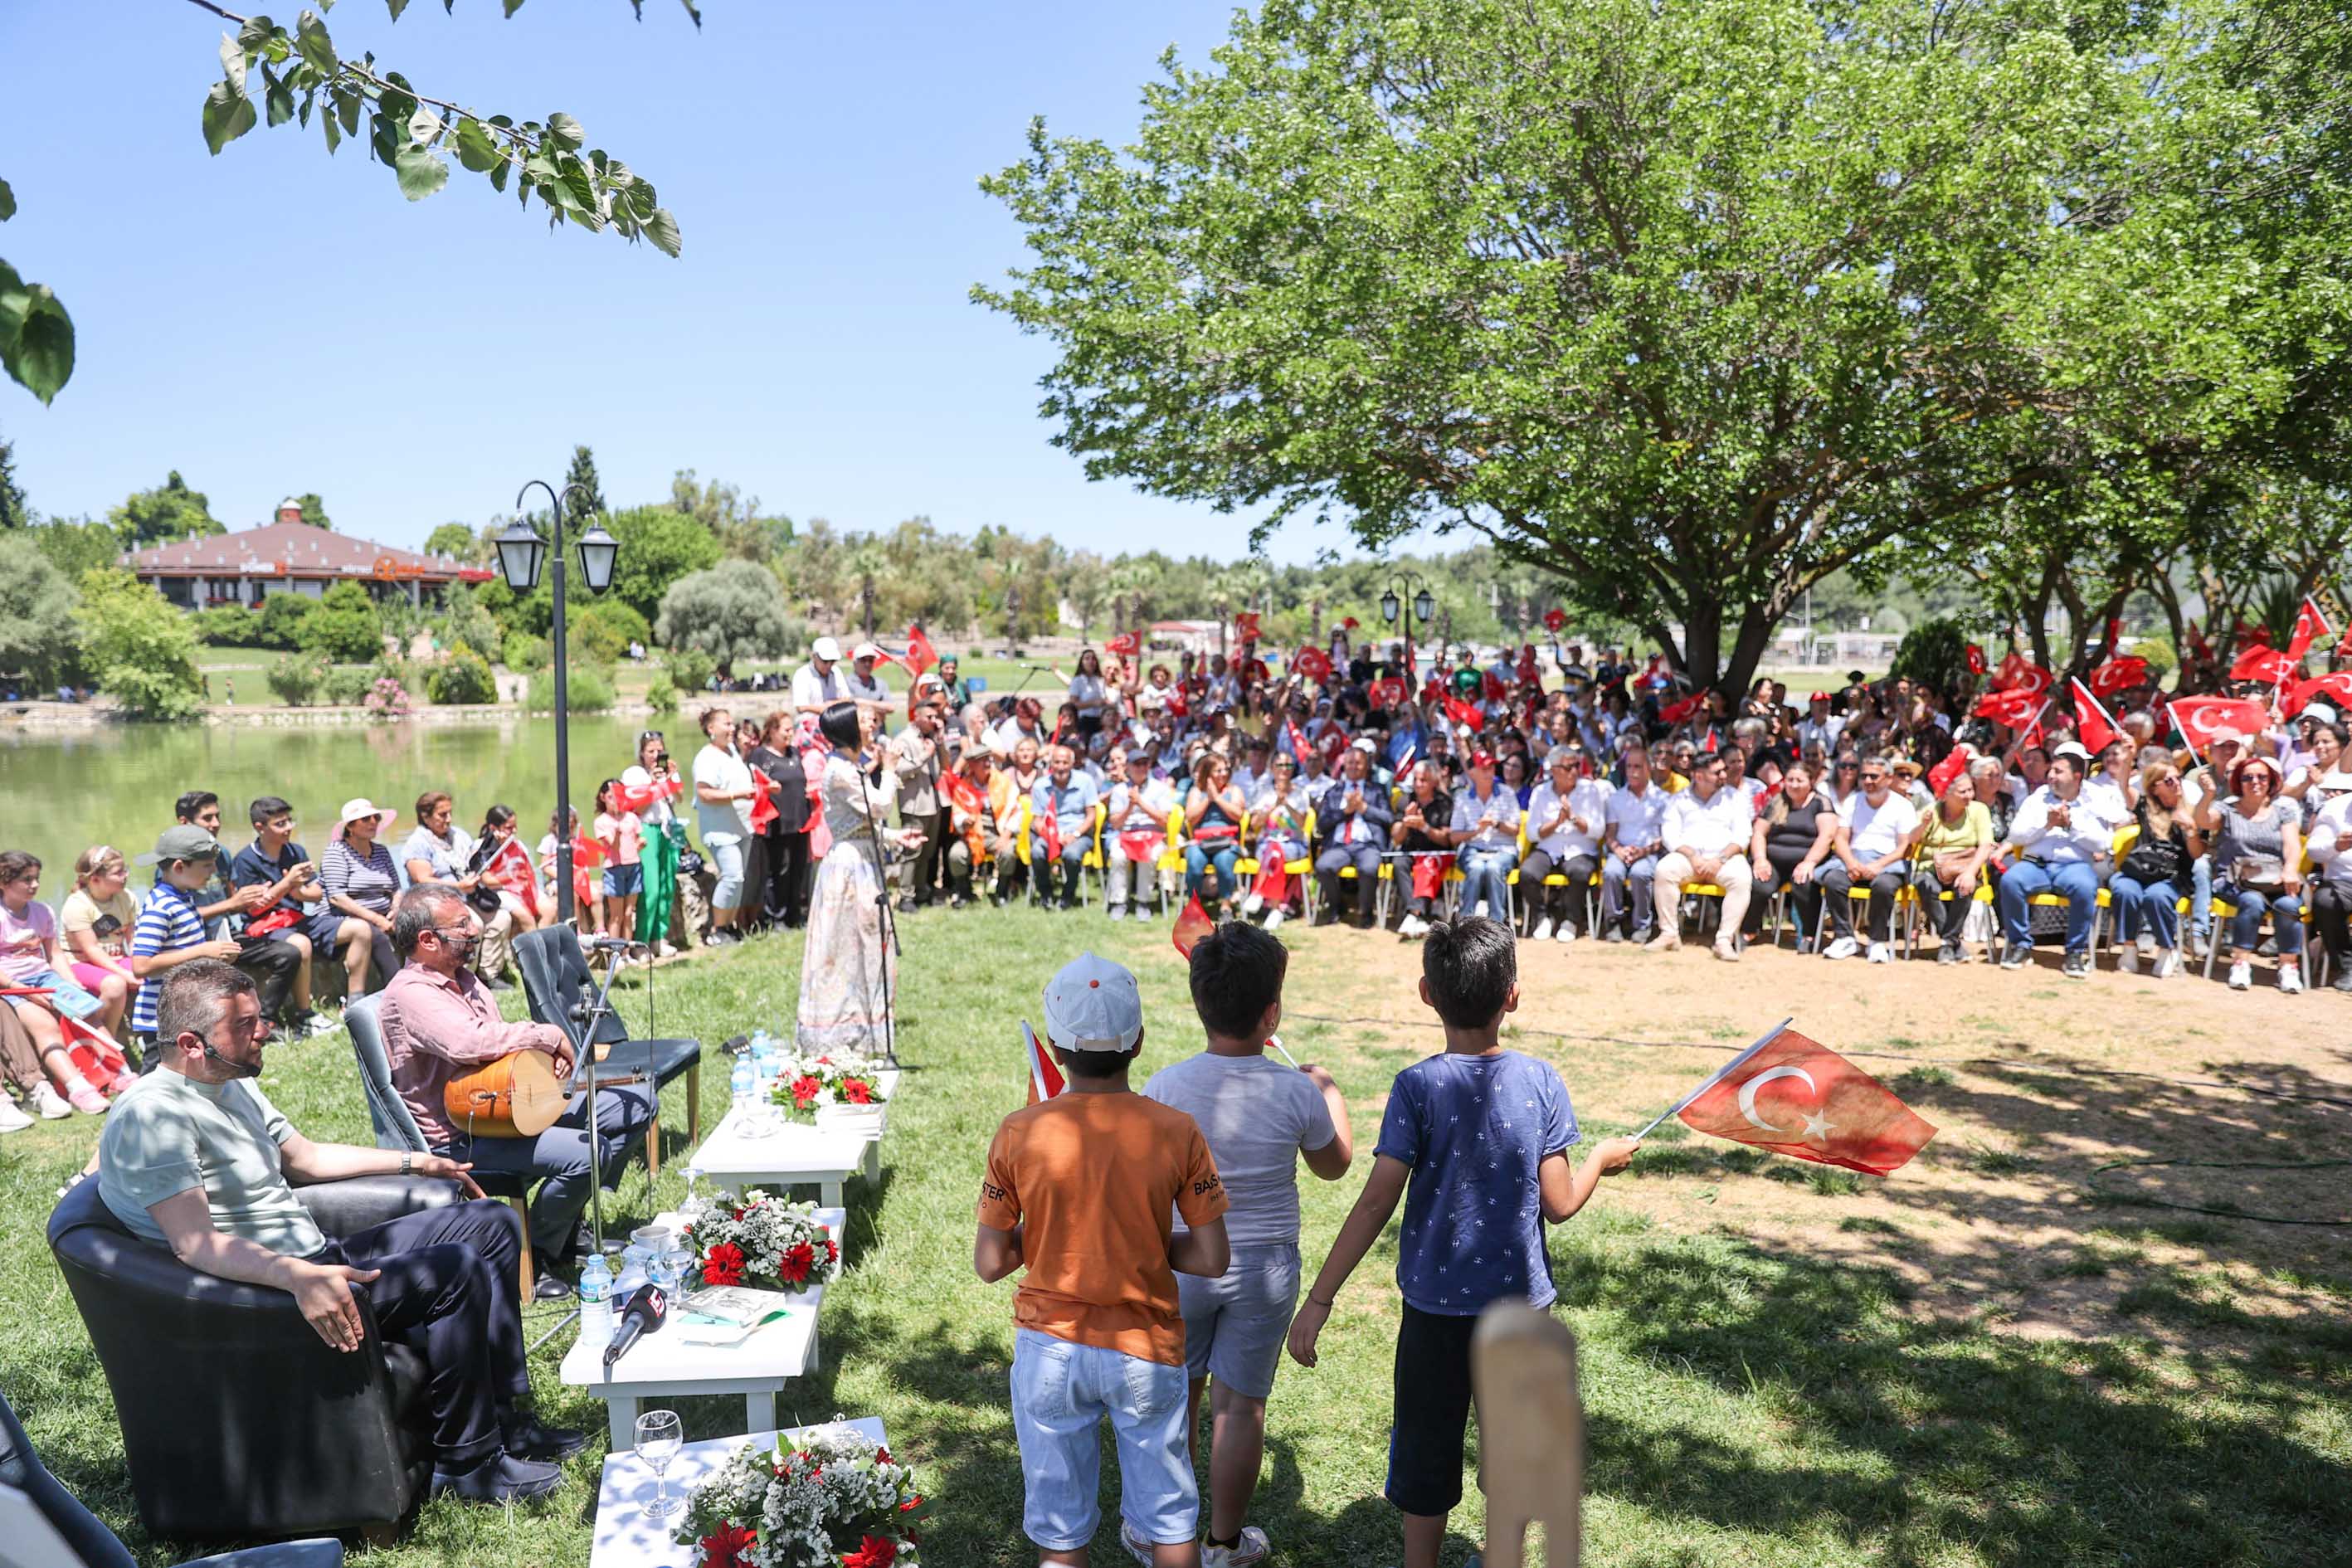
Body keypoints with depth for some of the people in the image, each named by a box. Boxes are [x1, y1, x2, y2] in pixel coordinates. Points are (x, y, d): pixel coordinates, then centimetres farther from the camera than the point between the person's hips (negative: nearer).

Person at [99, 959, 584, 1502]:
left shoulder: (233, 1087, 13)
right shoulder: (151, 1115, -19)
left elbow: (303, 1156, 28)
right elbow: (195, 1243, -29)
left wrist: (415, 1162, 29)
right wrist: (296, 1276, -44)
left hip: (318, 1259, 11)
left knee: (492, 1225, 10)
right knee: (457, 1272, -26)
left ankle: (506, 1421, 8)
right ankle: (467, 1461, -11)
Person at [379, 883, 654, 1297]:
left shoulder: (463, 977, 13)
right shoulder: (410, 992, -18)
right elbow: (468, 1042, -37)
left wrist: (545, 1055, 1)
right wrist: (547, 1035, -23)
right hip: (459, 1137, -10)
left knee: (637, 1103, 8)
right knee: (584, 1153, -32)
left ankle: (569, 1225, 16)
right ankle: (532, 1259, -8)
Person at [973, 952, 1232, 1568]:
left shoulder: (1019, 1135, -13)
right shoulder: (1176, 1133, -13)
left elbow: (990, 1263, -8)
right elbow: (1213, 1260, -10)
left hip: (1050, 1349, 0)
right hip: (1147, 1352, 0)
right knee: (1169, 1517, 19)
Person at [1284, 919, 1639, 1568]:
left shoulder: (1418, 1087, -15)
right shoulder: (1541, 1081, -10)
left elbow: (1377, 1203, -17)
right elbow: (1559, 1203, -7)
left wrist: (1319, 1299, -12)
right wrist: (1602, 1158, 14)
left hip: (1437, 1305, -2)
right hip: (1521, 1300, 2)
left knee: (1428, 1452, 15)